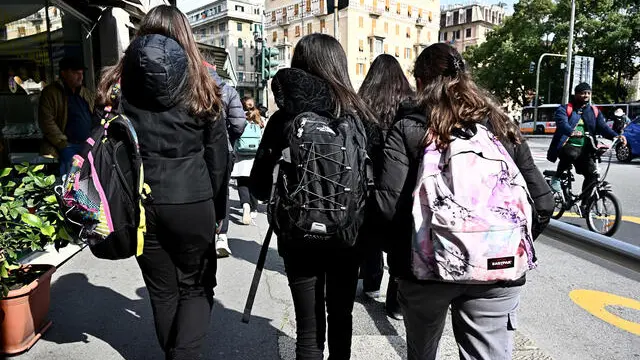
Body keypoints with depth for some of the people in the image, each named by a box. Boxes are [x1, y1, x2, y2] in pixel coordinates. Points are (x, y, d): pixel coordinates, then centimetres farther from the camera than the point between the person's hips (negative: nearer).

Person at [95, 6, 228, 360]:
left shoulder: (117, 81, 3)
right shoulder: (200, 85, -1)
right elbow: (218, 155, 1)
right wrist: (213, 201, 12)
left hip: (140, 202, 2)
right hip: (192, 201, -2)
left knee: (162, 291, 17)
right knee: (196, 287, 13)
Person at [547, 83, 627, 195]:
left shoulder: (594, 111, 15)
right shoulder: (564, 109, 1)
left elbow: (603, 127, 2)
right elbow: (562, 123, -18)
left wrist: (615, 136, -19)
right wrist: (572, 132, -41)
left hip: (584, 149, 5)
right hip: (567, 145, -5)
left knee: (592, 174, -9)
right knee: (571, 154, -37)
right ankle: (556, 177, -12)